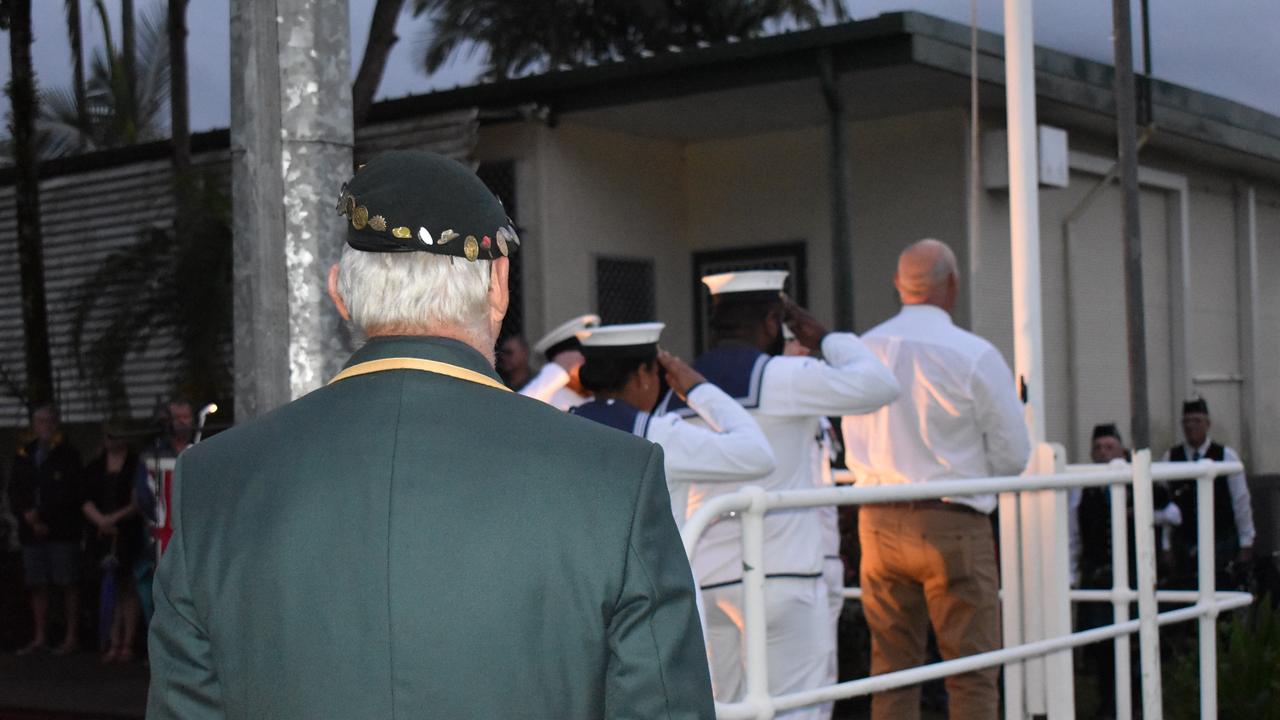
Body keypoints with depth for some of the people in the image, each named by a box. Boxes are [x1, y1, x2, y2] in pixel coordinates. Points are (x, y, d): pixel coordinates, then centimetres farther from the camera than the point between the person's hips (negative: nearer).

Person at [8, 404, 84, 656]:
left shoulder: (67, 455, -1)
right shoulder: (24, 456, 11)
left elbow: (67, 494, -9)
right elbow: (14, 493, 8)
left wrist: (40, 513, -13)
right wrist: (30, 519, -6)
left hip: (62, 531, -4)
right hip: (32, 531, 4)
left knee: (68, 585, -2)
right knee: (37, 586, 7)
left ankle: (70, 637, 2)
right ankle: (39, 638, 14)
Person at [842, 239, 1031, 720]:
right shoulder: (975, 356, -10)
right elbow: (1014, 456, -3)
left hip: (878, 522, 5)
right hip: (953, 523, -4)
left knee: (891, 670, 11)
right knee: (972, 676, 2)